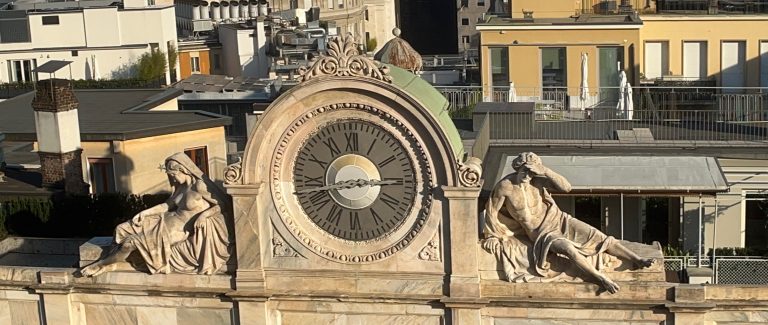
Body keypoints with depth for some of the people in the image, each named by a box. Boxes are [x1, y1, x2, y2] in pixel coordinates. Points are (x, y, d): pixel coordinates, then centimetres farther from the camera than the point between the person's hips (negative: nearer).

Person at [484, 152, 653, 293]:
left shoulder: (537, 180, -9)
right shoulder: (504, 186, -13)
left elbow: (566, 187, -19)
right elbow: (492, 211, 0)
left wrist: (545, 171, -27)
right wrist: (492, 236, 4)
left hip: (558, 221, 3)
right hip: (542, 233, -3)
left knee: (600, 237, -11)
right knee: (569, 249, -34)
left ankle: (638, 260, -10)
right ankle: (602, 279, -27)